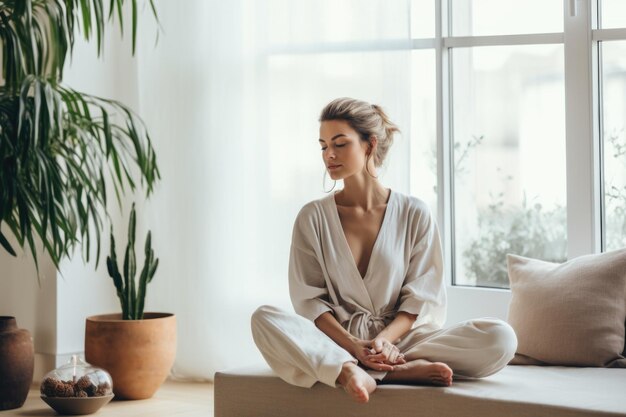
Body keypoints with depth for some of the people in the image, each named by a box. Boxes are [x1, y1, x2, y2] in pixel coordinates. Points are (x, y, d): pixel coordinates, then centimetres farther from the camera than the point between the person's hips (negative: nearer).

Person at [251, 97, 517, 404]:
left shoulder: (414, 215, 4)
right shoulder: (313, 217, 4)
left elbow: (422, 300, 1)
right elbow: (309, 299, -1)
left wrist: (384, 339, -18)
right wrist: (354, 345, -18)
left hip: (400, 339, 1)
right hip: (337, 341, 0)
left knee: (500, 337, -24)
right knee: (264, 318, -30)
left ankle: (349, 371, -27)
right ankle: (405, 370, -37)